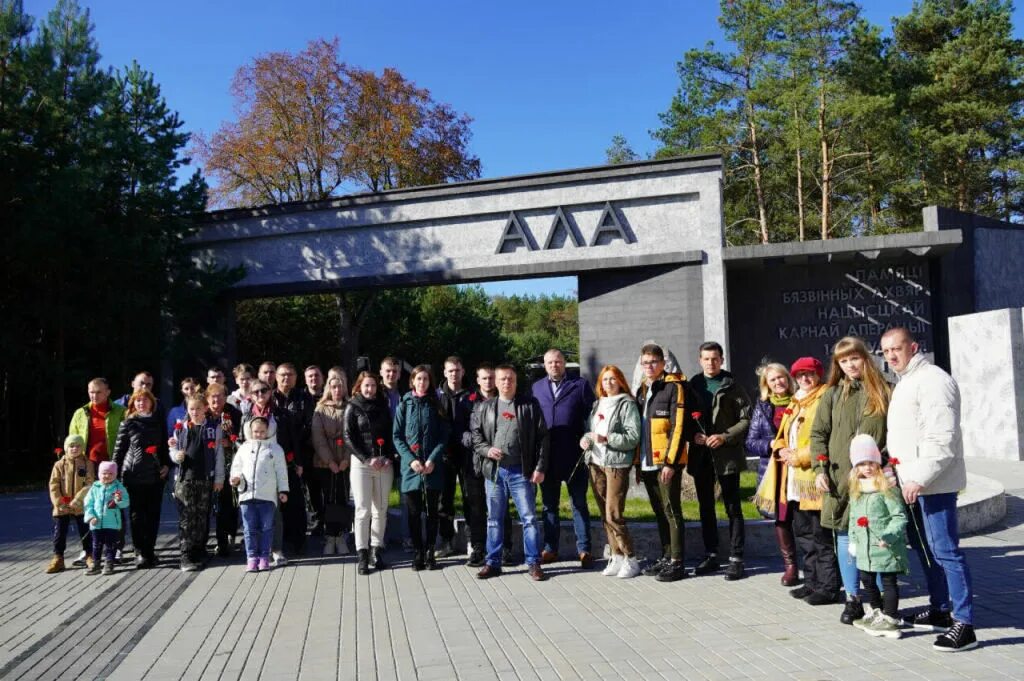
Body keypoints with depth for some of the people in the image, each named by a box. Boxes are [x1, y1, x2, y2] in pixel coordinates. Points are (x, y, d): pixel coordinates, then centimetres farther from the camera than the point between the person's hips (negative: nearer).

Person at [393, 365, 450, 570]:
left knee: (432, 511, 4)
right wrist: (411, 459, -11)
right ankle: (417, 553, 13)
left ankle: (430, 553, 14)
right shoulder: (404, 405, 5)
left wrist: (433, 460, -11)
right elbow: (397, 436, 2)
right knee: (414, 512, 3)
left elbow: (444, 436, 2)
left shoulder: (436, 406, 6)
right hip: (410, 467, 0)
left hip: (433, 468, 0)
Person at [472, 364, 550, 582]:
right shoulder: (485, 408, 10)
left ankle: (533, 563, 8)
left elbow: (542, 437, 1)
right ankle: (493, 563, 19)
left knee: (529, 518, -1)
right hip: (494, 471, 2)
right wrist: (486, 450, -9)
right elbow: (475, 435, 11)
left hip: (521, 471, -2)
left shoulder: (530, 405, 3)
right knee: (494, 519, 10)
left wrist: (540, 467, -5)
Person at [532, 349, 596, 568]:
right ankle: (550, 549, 19)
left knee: (579, 504, 4)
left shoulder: (580, 385, 2)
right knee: (549, 504, 10)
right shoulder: (536, 388, 11)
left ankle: (584, 550, 11)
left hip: (574, 457, -3)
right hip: (546, 457, 3)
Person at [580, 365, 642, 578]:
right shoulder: (597, 405, 17)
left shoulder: (627, 404, -4)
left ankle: (631, 560, 3)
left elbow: (633, 437, -11)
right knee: (605, 515, 8)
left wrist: (606, 439, -20)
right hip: (596, 463, 7)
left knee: (614, 515, -9)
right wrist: (586, 439, -2)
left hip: (616, 464, -7)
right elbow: (590, 430, 20)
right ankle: (617, 557, 17)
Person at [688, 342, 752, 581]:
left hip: (727, 455, -4)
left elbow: (746, 419, -5)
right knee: (706, 507, 12)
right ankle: (711, 555, 23)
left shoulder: (732, 386, -2)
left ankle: (735, 558, 6)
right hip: (700, 456, 5)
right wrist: (694, 435, -7)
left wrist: (725, 437, -16)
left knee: (733, 508, 0)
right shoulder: (693, 386, 10)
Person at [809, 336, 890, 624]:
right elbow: (818, 433, 8)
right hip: (840, 478, 2)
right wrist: (820, 469, -2)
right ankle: (852, 598, 14)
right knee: (844, 536, 4)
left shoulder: (884, 392, 5)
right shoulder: (832, 395, 8)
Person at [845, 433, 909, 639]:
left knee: (888, 580, 1)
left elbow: (899, 516, -13)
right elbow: (853, 516, 17)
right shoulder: (856, 490, 9)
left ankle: (890, 620, 10)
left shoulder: (887, 488, -13)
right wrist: (853, 539, 12)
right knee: (866, 579, 18)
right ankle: (877, 613, 35)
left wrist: (889, 535, -24)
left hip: (886, 547, -8)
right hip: (865, 547, 8)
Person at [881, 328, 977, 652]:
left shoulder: (932, 380, -13)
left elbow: (941, 439, -21)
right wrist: (895, 467, 16)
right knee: (924, 548, 17)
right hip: (912, 482, 10)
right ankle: (939, 610, 29)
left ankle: (964, 625, -4)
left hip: (932, 484, -10)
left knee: (945, 551, -9)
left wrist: (920, 478, -23)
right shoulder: (904, 382, 18)